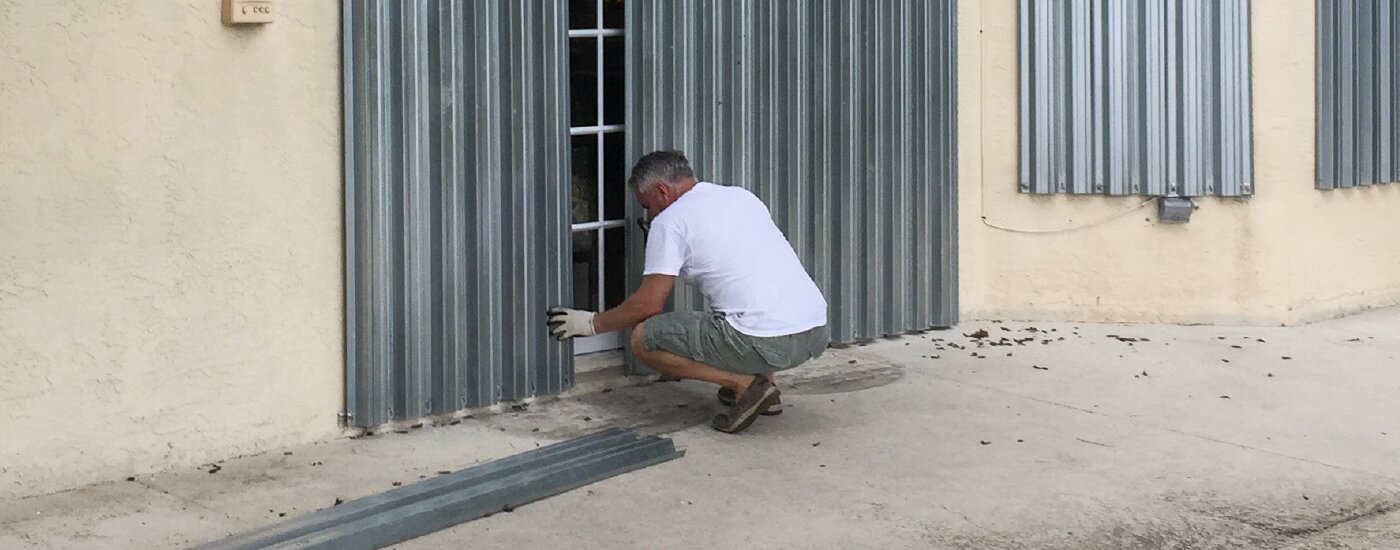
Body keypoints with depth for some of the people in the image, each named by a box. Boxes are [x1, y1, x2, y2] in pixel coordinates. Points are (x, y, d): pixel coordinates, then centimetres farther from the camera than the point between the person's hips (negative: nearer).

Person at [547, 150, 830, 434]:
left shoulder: (670, 221, 1)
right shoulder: (743, 196, 22)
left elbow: (649, 304, 0)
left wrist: (592, 323, 16)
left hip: (767, 342, -8)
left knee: (643, 339, 2)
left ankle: (744, 383, -3)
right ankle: (764, 385, 19)